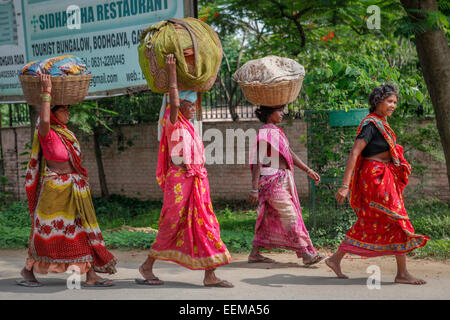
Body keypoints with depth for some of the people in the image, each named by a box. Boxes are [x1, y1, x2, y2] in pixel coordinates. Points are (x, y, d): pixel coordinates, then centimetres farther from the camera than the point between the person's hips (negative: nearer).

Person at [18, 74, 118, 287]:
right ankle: (28, 270, 21)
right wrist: (47, 91, -31)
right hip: (54, 190, -8)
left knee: (82, 230, 3)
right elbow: (44, 121, -36)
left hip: (74, 190, 8)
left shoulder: (66, 133, 10)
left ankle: (91, 275, 3)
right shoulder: (47, 133, -14)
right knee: (48, 231, 4)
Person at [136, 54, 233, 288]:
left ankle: (210, 275, 3)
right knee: (172, 224, -3)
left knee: (204, 224, 3)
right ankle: (148, 266, 11)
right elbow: (174, 102, -22)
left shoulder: (188, 125, 17)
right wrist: (172, 71, -20)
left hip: (196, 180, 8)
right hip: (179, 179, -8)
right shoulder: (173, 123, -6)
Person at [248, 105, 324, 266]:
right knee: (290, 216, -9)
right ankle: (305, 254, -9)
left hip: (282, 179, 10)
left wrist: (309, 170, 15)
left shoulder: (277, 131, 16)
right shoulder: (264, 133, -13)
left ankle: (255, 253, 18)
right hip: (272, 180, -10)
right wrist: (254, 189, -20)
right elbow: (257, 162, -17)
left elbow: (290, 154, 20)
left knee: (269, 217, 12)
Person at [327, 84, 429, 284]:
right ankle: (402, 273, -1)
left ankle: (335, 259, 19)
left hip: (385, 179, 10)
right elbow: (354, 153, -21)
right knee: (397, 222, -7)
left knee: (367, 224, 12)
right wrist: (345, 185, -26)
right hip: (375, 179, -10)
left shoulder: (381, 123, 14)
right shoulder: (371, 124, -15)